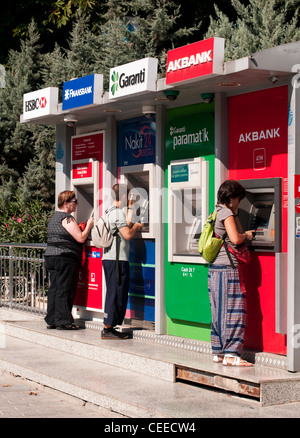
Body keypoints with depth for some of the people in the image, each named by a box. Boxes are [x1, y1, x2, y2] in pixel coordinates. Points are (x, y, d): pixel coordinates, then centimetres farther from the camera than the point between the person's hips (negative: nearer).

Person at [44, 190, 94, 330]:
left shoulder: (54, 217, 17)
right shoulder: (67, 218, -13)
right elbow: (81, 238, -17)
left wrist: (81, 227, 19)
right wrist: (89, 225, -2)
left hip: (50, 256, 9)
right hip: (65, 258, -9)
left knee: (54, 288, 11)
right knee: (65, 290, -4)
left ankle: (51, 320, 14)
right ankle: (63, 321, -1)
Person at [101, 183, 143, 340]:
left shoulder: (111, 211, 18)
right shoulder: (117, 212, -13)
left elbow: (126, 225, 27)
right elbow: (127, 234, -18)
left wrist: (130, 207, 32)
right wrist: (137, 226, 0)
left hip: (109, 258, 10)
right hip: (117, 259, -10)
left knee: (113, 294, 13)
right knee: (117, 294, -7)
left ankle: (109, 328, 15)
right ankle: (108, 329, -6)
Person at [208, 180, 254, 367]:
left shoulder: (217, 213, 18)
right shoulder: (227, 213, -10)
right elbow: (235, 239, -19)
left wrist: (243, 234, 22)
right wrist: (246, 235, 0)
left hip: (215, 268, 9)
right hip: (227, 268, -9)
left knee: (219, 312, 11)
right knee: (234, 310, -6)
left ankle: (218, 352, 15)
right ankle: (231, 354, -7)